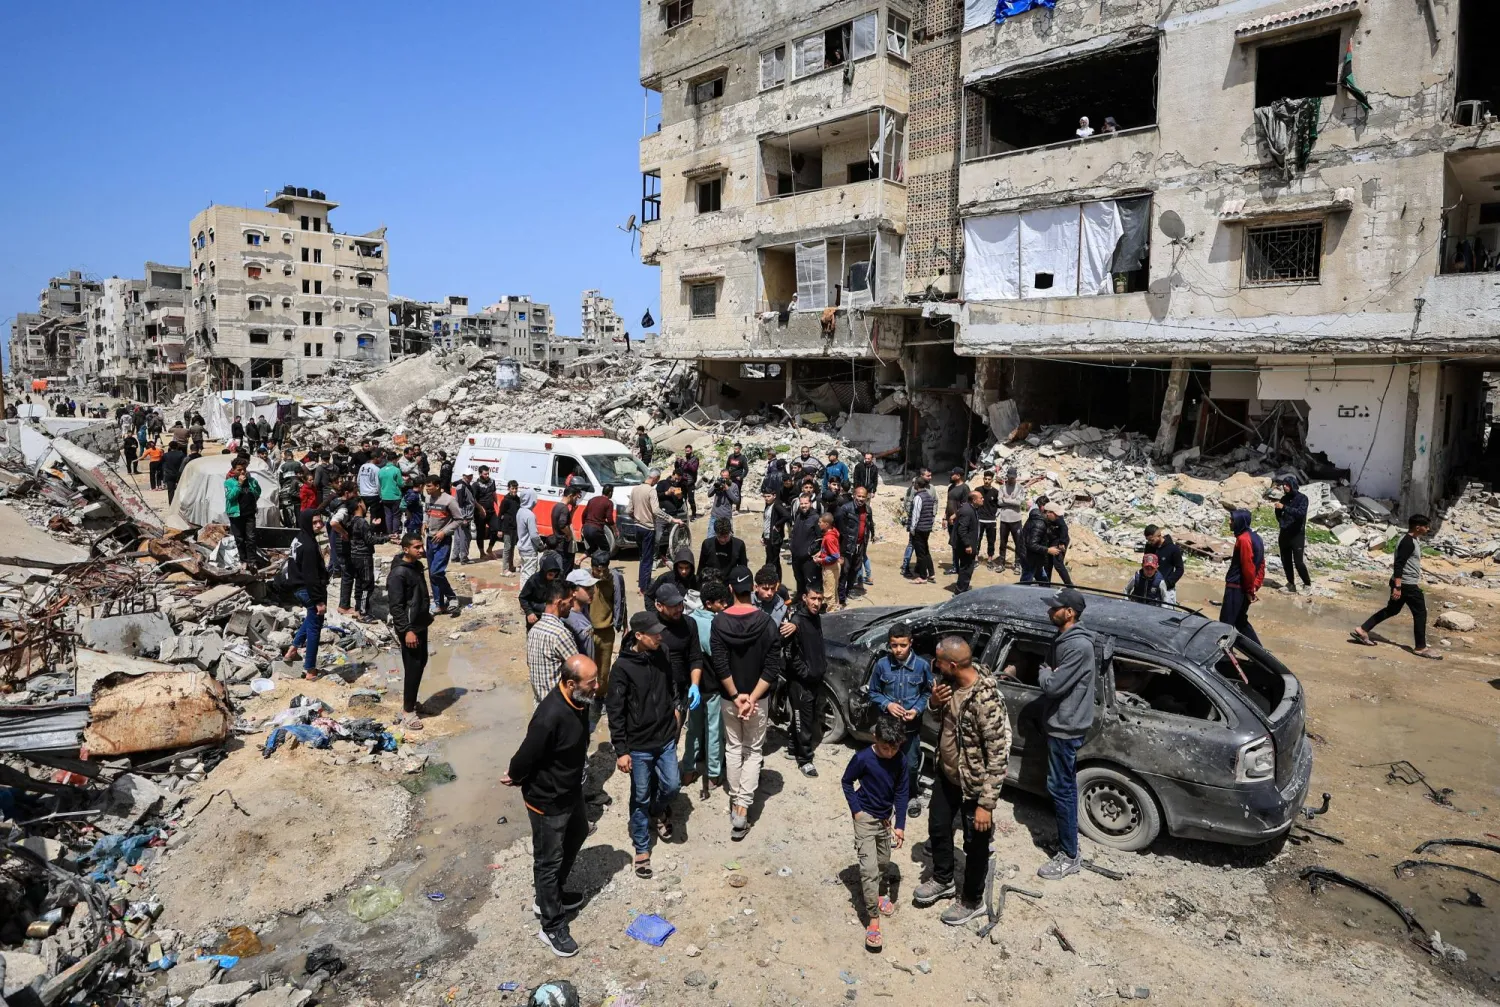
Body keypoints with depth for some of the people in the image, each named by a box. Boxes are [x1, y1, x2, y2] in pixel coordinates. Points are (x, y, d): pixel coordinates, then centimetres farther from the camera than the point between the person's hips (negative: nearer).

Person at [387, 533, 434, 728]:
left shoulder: (418, 566, 6)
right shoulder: (398, 574, -21)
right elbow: (396, 606, -23)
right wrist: (407, 630, -24)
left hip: (421, 624, 9)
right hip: (409, 628, -9)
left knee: (421, 663, 18)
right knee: (413, 668, -3)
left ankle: (410, 700, 33)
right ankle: (407, 711, 8)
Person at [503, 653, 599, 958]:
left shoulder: (579, 701, -11)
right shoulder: (551, 716, -38)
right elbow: (527, 755, -24)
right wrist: (515, 778, -4)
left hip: (571, 790, 9)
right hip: (547, 800, -9)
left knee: (576, 836, 28)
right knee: (549, 861, 10)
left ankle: (553, 894, 50)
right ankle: (552, 926, 29)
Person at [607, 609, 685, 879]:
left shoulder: (662, 656, -5)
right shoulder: (623, 667, -20)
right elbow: (615, 712, -15)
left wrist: (676, 708, 7)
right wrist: (621, 750, -13)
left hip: (666, 738, 4)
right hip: (638, 745, -4)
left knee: (672, 785, 8)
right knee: (641, 798, 8)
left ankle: (658, 811, 42)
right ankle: (642, 849, 26)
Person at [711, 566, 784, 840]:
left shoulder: (719, 621, -11)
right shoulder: (765, 621, -12)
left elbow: (720, 664, -13)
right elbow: (772, 666, -16)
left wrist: (735, 695, -7)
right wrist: (752, 697, -15)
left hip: (729, 697, 1)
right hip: (757, 697, -1)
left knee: (733, 749, 18)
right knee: (753, 751, 10)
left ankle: (735, 801, 25)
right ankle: (743, 807, 1)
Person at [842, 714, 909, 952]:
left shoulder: (899, 761, -10)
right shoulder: (863, 758, -22)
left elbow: (901, 792, -3)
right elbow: (847, 782, -8)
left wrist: (900, 825, -5)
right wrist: (855, 809, -14)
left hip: (886, 818, 5)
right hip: (865, 818, -5)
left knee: (884, 863, 19)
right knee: (869, 868, -10)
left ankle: (878, 894, 45)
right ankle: (873, 920, -6)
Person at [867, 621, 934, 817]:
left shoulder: (922, 665, -13)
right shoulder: (882, 665, -11)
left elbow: (928, 693, 0)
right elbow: (873, 693, 1)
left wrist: (917, 709, -15)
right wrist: (887, 705, -15)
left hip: (911, 726, -1)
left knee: (911, 765, 10)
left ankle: (913, 796, 35)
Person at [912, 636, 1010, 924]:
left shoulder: (986, 699, -33)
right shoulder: (951, 683, -8)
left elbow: (999, 756, -29)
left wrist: (987, 804, -27)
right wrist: (935, 701, -11)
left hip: (974, 784, -7)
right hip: (946, 774, 8)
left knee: (975, 845, 15)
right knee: (938, 828, 23)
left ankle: (972, 901, 37)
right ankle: (943, 880, 48)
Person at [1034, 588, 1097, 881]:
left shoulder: (1078, 646, -25)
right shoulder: (1063, 639, 7)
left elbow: (1052, 685, -25)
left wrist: (1043, 672, -7)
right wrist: (1047, 672, 0)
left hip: (1066, 726, -10)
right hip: (1062, 723, 10)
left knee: (1060, 788, -3)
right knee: (1066, 786, 19)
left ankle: (1070, 856, 7)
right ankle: (1066, 838, 32)